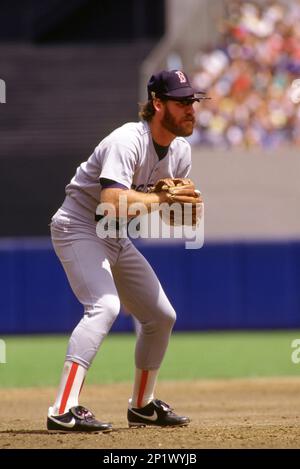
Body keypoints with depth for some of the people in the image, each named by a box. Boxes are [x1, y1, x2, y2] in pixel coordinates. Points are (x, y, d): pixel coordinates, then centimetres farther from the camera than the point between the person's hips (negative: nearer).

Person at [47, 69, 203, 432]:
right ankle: (64, 410, -37)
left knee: (161, 316, 13)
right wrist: (162, 197, -30)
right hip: (79, 228, -9)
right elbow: (113, 203, -39)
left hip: (117, 240, 9)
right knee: (104, 306, -30)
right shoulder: (128, 141, -25)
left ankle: (142, 405, 31)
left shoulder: (180, 150, 3)